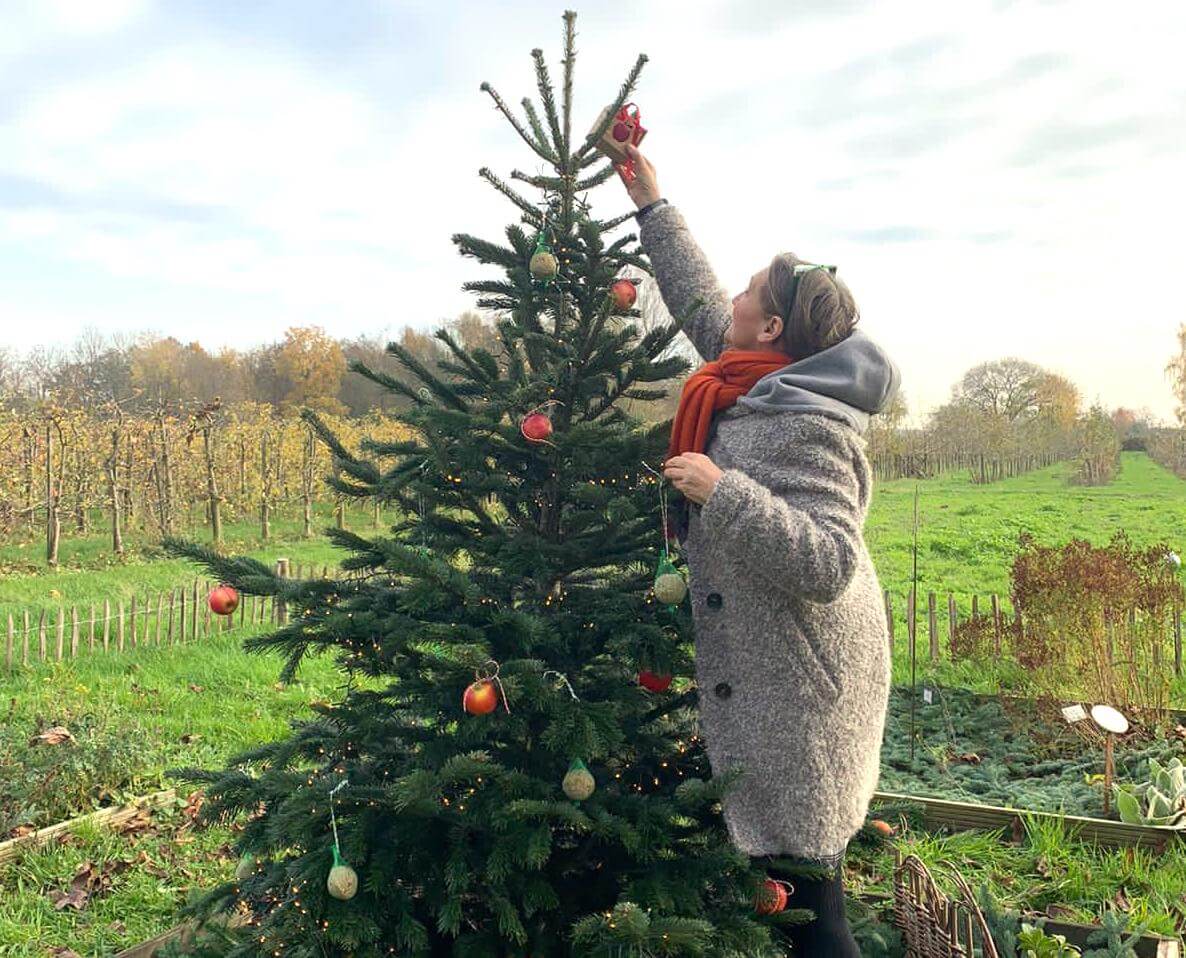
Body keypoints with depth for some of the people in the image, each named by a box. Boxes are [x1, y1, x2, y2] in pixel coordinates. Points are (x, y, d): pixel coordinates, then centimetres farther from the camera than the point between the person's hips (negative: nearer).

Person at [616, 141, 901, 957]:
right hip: (768, 680, 9)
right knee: (781, 874, 21)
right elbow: (698, 303, 17)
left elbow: (829, 564, -29)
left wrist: (722, 491, -32)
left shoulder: (811, 429, -23)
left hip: (798, 695, -9)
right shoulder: (762, 380, 4)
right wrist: (651, 205, 22)